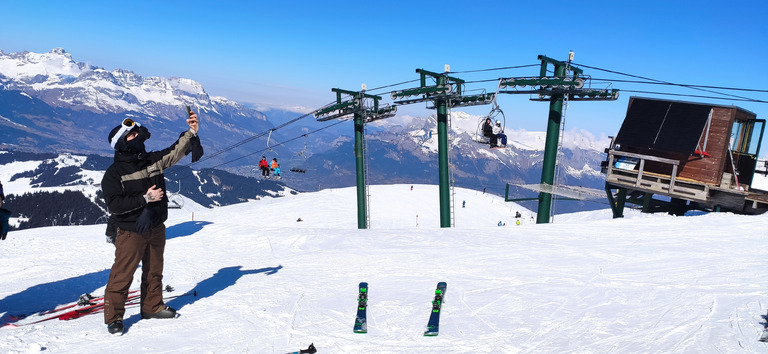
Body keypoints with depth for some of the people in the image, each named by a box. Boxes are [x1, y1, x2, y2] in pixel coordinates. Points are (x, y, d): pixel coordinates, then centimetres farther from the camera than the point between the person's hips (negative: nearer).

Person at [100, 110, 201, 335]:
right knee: (122, 275, -2)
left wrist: (192, 133, -11)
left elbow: (175, 152, 3)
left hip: (156, 229, 6)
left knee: (154, 271, 17)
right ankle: (113, 317, 11)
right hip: (131, 232, -5)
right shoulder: (114, 173, -11)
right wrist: (145, 198, -24)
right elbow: (114, 204, -18)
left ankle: (152, 306, 34)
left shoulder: (152, 160, 4)